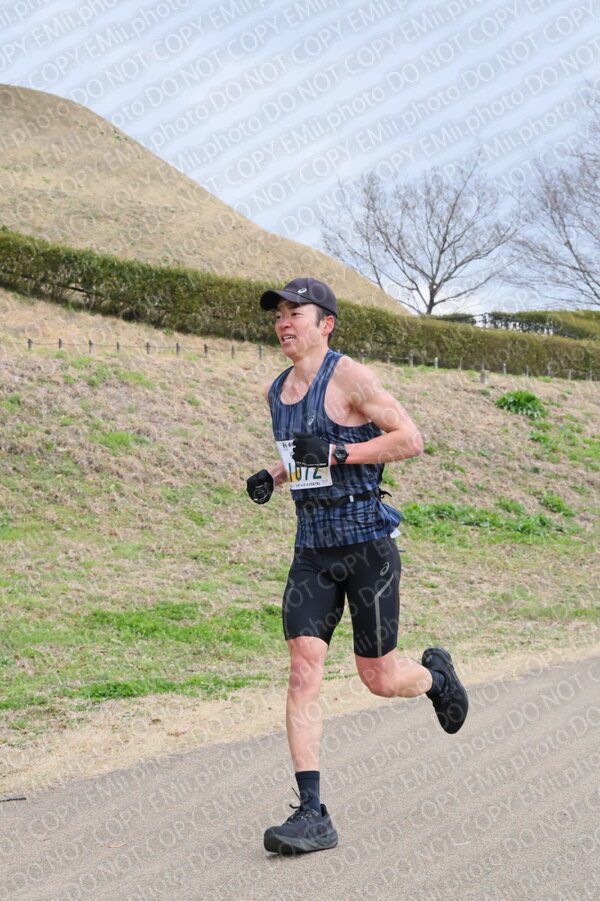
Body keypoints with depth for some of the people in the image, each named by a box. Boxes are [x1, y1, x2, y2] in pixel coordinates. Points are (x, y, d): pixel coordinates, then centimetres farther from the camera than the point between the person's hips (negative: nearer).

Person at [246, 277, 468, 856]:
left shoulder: (349, 377, -10)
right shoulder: (277, 391, 12)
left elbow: (411, 439, -13)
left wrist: (336, 452, -21)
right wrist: (273, 476, 8)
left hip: (368, 542, -5)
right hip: (312, 548, 6)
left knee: (380, 679, 3)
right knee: (303, 672, -8)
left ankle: (435, 674, 40)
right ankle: (311, 815, -6)